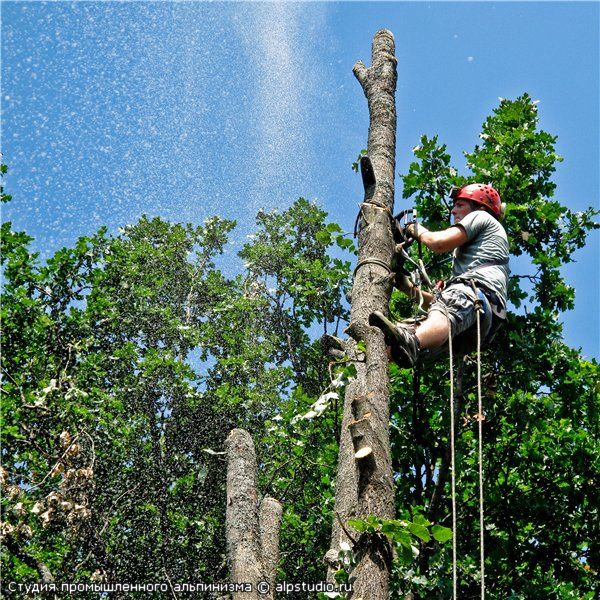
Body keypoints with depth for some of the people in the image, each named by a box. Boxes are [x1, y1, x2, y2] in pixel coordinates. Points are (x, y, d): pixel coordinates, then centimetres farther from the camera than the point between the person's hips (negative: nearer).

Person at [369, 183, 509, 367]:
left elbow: (440, 242, 5)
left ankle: (410, 341, -74)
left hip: (479, 291, -9)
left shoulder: (481, 217, 24)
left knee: (442, 314, -42)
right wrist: (409, 288, 38)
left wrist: (417, 230, 25)